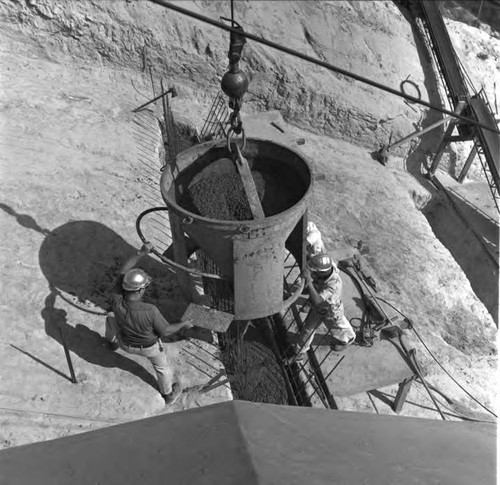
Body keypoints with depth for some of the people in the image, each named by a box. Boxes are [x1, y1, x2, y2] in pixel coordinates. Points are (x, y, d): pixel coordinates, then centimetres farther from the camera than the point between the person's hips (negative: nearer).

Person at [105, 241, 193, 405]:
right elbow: (165, 331, -25)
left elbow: (123, 271, -25)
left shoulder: (117, 302, -35)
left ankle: (112, 342, 58)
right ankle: (169, 394, 53)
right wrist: (183, 324, -8)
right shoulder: (150, 311, -43)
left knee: (112, 317, 28)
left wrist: (141, 253, -24)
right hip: (149, 347, -2)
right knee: (161, 366, 29)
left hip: (126, 344, 3)